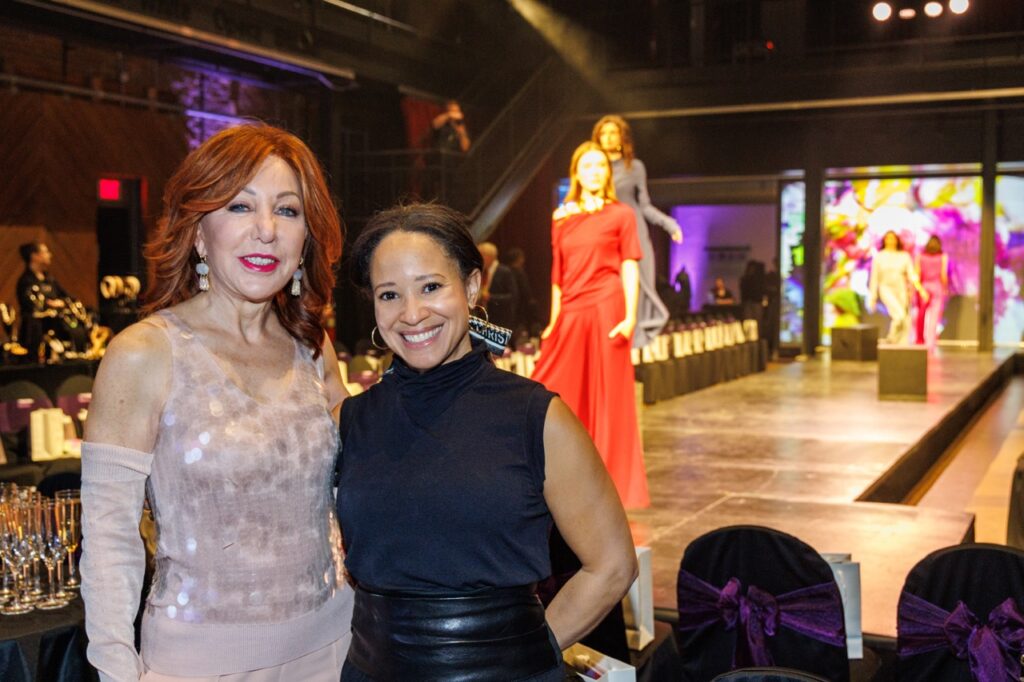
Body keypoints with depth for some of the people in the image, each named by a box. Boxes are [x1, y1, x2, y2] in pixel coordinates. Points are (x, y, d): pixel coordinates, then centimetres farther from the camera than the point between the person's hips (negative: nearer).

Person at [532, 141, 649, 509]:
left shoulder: (621, 215, 3)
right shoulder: (562, 218, 13)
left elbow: (630, 269, -2)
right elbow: (558, 275, 13)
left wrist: (630, 317, -12)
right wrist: (553, 323, 9)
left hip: (605, 310, -4)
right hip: (570, 314, 4)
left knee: (606, 398, 1)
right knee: (553, 396, 4)